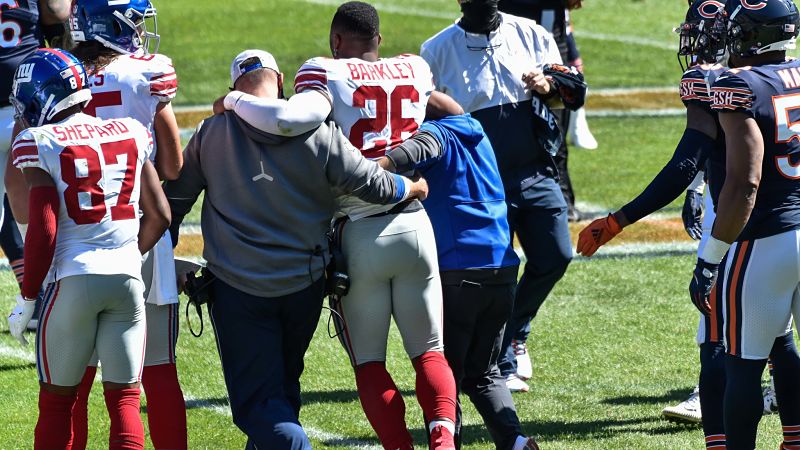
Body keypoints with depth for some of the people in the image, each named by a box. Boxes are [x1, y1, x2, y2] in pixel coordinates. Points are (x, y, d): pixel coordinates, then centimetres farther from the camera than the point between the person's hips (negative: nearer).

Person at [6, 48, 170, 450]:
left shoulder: (39, 144, -7)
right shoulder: (131, 135, 7)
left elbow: (42, 233, -11)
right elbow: (159, 215, 10)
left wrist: (27, 300, -2)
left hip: (72, 279, -3)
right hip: (127, 278, 3)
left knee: (57, 400, 9)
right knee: (124, 398, 6)